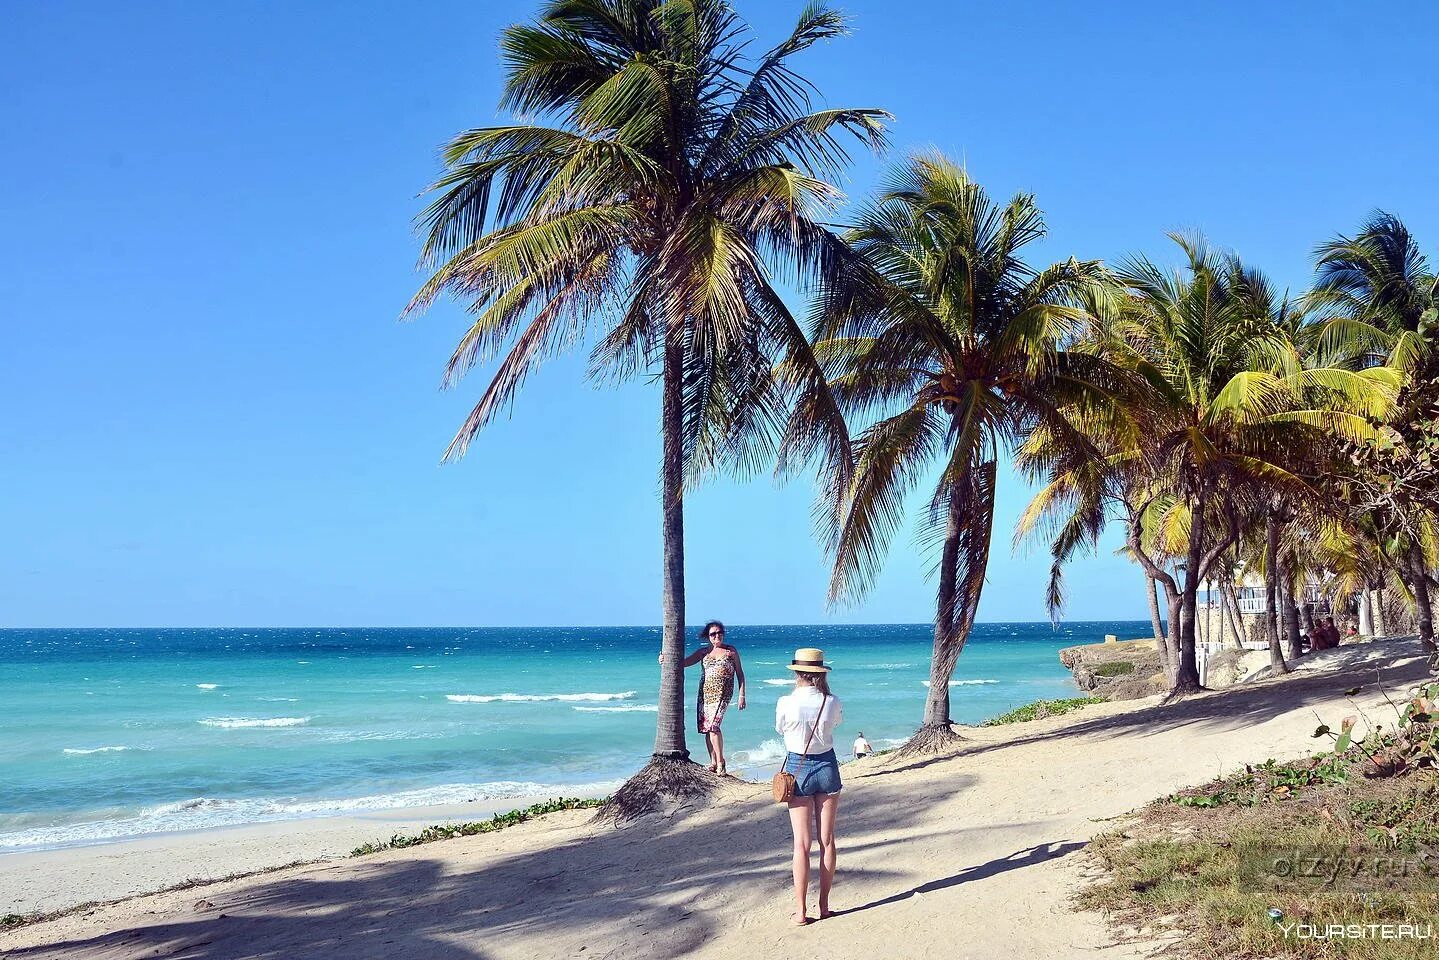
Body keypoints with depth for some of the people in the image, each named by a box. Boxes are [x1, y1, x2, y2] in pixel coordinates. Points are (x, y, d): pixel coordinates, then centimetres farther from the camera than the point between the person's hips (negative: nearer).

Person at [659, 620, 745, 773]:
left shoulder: (731, 651, 7)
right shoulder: (704, 651, 13)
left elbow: (740, 674, 8)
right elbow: (684, 662, 10)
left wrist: (742, 695, 2)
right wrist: (667, 660, -6)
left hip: (722, 693, -4)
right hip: (704, 692, 4)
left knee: (713, 726, -18)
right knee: (706, 727, 1)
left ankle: (720, 762, -10)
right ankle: (713, 762, 11)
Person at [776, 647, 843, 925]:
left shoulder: (786, 703, -15)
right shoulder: (832, 703, -9)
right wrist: (823, 690, 20)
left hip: (798, 769, -2)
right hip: (827, 767, 2)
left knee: (802, 843, 3)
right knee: (827, 840, 11)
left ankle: (801, 910, 4)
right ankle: (824, 905, 16)